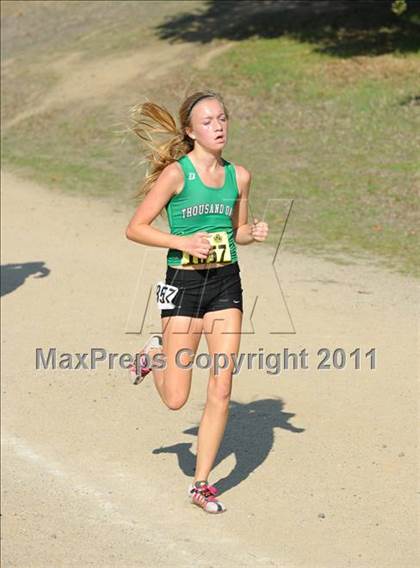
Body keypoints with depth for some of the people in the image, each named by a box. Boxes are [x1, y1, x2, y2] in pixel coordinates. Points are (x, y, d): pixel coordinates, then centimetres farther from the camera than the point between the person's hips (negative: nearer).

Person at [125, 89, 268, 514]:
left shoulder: (238, 176, 5)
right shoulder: (176, 173, -10)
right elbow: (135, 229, -9)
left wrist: (254, 233, -3)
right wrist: (183, 242, -20)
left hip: (226, 283, 4)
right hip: (183, 284, -4)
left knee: (221, 390, -2)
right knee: (176, 399, -1)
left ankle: (202, 484, 11)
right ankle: (154, 355, 33)